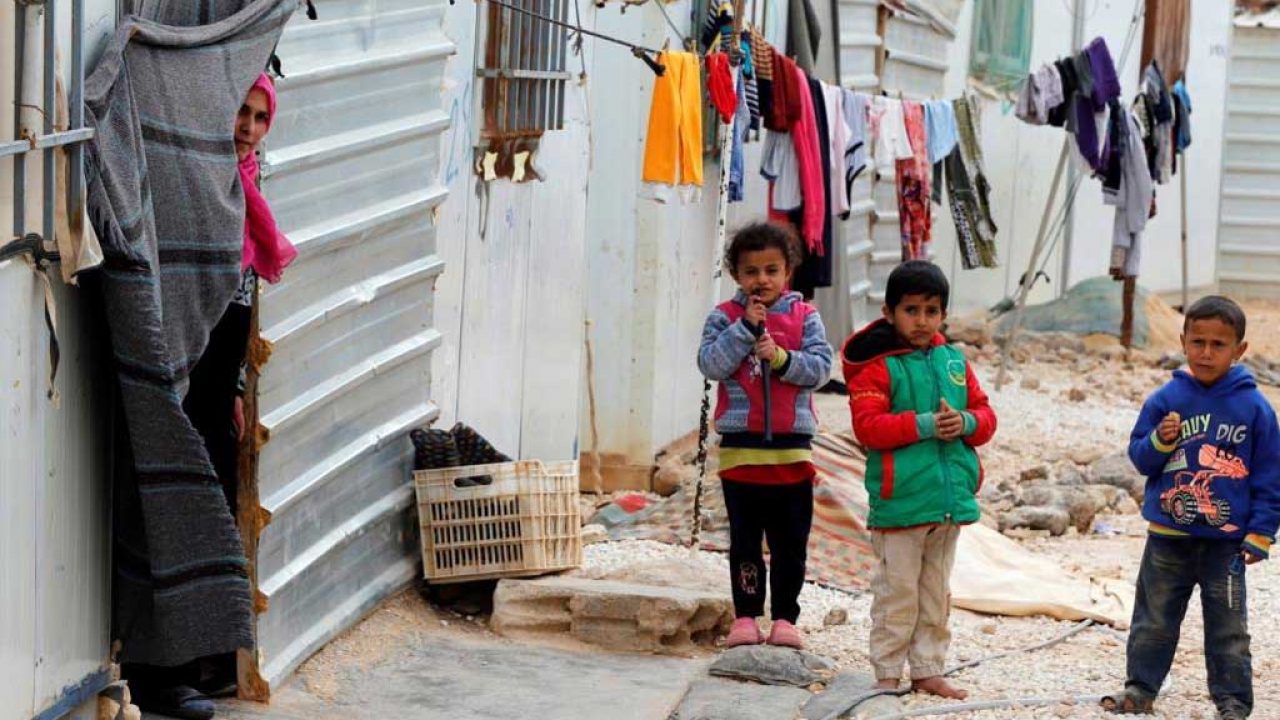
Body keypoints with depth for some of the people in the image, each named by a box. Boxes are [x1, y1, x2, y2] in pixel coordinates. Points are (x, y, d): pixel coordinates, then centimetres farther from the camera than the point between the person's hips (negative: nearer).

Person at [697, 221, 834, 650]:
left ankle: (785, 617, 13)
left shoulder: (804, 317, 5)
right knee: (745, 541, 6)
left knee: (790, 542, 6)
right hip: (740, 448, -1)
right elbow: (710, 364, -9)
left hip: (792, 447, 1)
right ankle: (746, 615, 12)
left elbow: (821, 367, -3)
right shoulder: (724, 318, 3)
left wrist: (781, 358, -17)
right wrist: (746, 328, -15)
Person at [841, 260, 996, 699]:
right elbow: (867, 426, -16)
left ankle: (928, 671, 25)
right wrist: (924, 425, -22)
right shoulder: (877, 366, -7)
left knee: (936, 595, 15)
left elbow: (985, 416, 12)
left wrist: (965, 422, -11)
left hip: (950, 497, 6)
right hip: (899, 500, -6)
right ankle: (887, 676, 9)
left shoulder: (954, 362, 10)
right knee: (897, 594, 0)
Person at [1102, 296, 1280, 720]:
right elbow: (1139, 458, 3)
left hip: (1226, 541, -2)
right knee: (1154, 620, 12)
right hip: (1168, 537, 2)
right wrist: (1160, 441, -18)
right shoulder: (1167, 399, -2)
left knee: (1228, 627, 6)